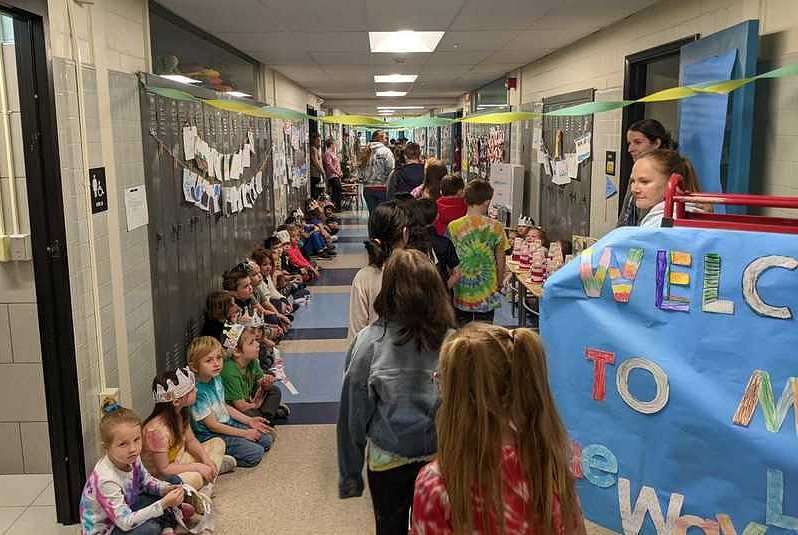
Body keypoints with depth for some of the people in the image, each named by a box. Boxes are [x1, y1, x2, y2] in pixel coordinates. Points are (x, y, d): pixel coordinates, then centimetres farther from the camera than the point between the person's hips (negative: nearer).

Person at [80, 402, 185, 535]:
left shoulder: (131, 458, -13)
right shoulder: (106, 480, -35)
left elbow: (147, 481, 6)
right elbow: (127, 523, -32)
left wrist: (167, 489, -15)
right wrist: (164, 504, -36)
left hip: (124, 510, 8)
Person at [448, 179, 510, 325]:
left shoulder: (453, 227, -9)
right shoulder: (495, 227, -8)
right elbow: (500, 261, 0)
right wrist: (499, 285, 16)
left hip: (461, 292, 0)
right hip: (487, 294, 0)